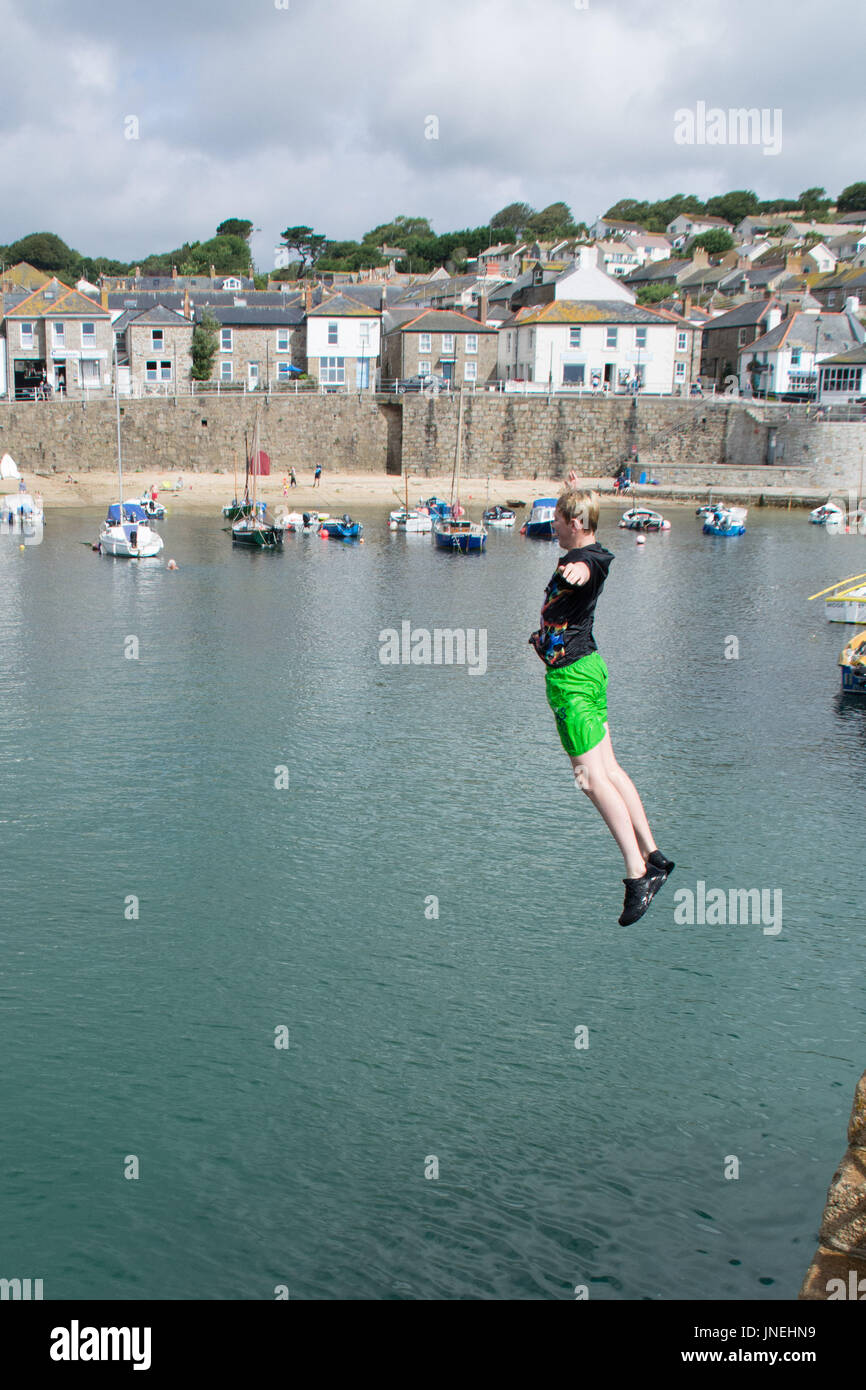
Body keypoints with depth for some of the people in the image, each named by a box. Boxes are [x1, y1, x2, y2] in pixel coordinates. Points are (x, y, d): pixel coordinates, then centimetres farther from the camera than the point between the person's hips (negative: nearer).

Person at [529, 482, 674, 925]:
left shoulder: (589, 557, -16)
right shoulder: (583, 555, 13)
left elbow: (588, 566, -42)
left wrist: (577, 571, -67)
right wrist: (574, 493, 52)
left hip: (571, 676, -10)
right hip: (585, 667, 10)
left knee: (592, 777, -10)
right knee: (608, 770, 13)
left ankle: (637, 876, -10)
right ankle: (652, 856, 18)